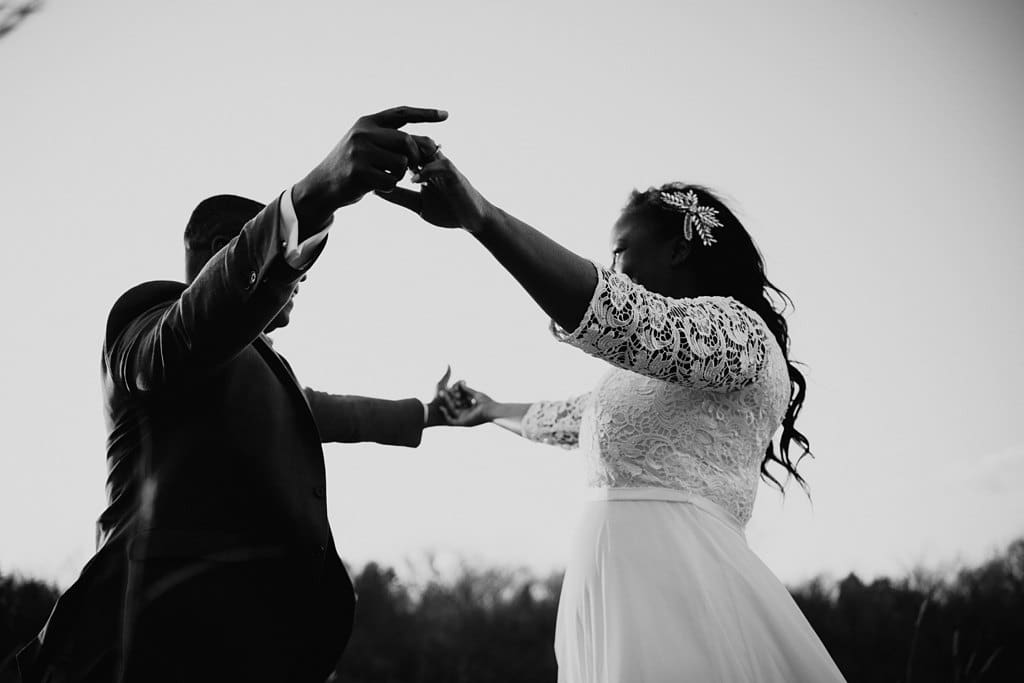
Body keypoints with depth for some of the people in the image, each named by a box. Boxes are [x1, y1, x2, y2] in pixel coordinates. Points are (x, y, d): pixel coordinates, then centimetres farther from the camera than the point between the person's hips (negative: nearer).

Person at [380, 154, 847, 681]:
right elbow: (570, 418, 42)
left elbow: (623, 319, -24)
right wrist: (491, 410, 57)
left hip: (675, 594, -9)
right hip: (609, 595, 9)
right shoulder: (650, 370, 24)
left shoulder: (736, 328, -6)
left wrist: (482, 217, -31)